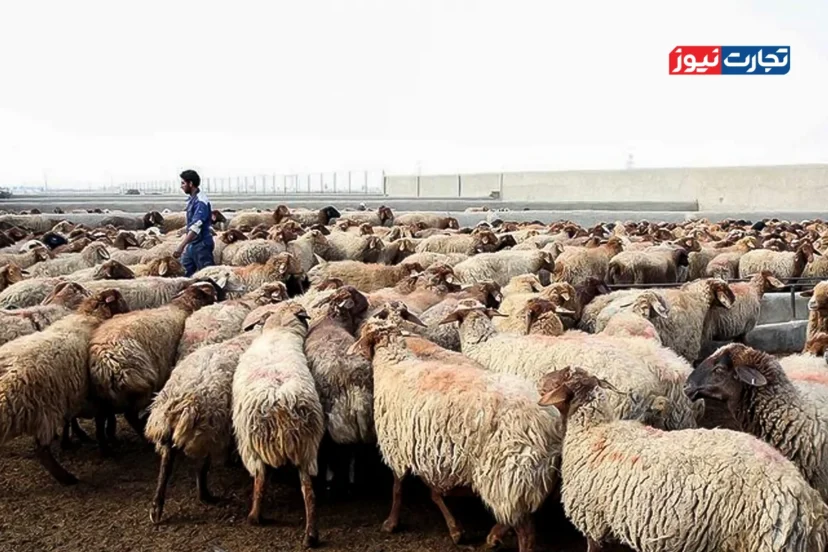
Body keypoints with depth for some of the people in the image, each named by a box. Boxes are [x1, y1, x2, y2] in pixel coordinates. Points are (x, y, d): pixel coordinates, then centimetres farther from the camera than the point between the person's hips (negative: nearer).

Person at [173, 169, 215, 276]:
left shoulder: (200, 201, -18)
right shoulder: (192, 199, 11)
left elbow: (196, 227, -26)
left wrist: (181, 246, -31)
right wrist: (185, 245, 19)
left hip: (202, 244, -9)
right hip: (191, 244, 9)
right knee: (186, 272, 11)